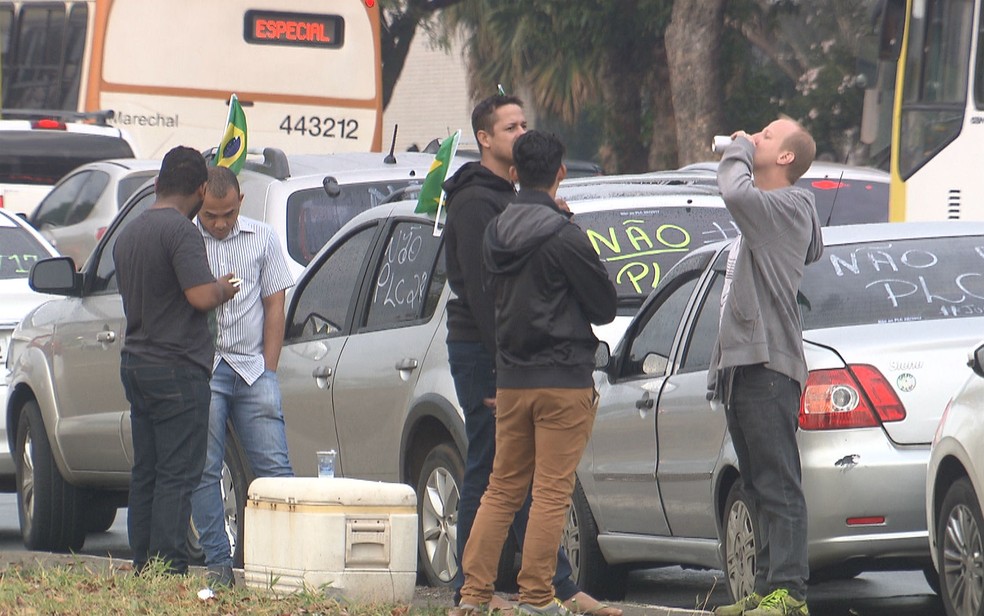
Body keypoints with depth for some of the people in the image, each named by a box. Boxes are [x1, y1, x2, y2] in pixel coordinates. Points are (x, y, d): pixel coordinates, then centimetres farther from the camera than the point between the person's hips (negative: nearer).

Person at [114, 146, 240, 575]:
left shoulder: (129, 234, 15)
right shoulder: (180, 231, -14)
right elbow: (200, 296, -24)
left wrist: (214, 286, 27)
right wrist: (222, 289, -2)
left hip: (136, 363, 9)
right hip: (178, 370, -9)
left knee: (146, 475, 11)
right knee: (177, 477, -8)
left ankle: (142, 571, 12)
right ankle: (169, 572, -11)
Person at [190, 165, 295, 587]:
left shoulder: (262, 239, 9)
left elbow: (274, 307, 10)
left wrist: (268, 370, 3)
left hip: (252, 367, 1)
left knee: (274, 467, -3)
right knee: (204, 470, -1)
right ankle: (217, 563, 3)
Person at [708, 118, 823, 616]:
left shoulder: (788, 206, -8)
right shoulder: (760, 216, 24)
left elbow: (736, 192, -26)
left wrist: (738, 152, -10)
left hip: (769, 365, -10)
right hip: (744, 364, 10)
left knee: (778, 485, -13)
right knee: (760, 488, 10)